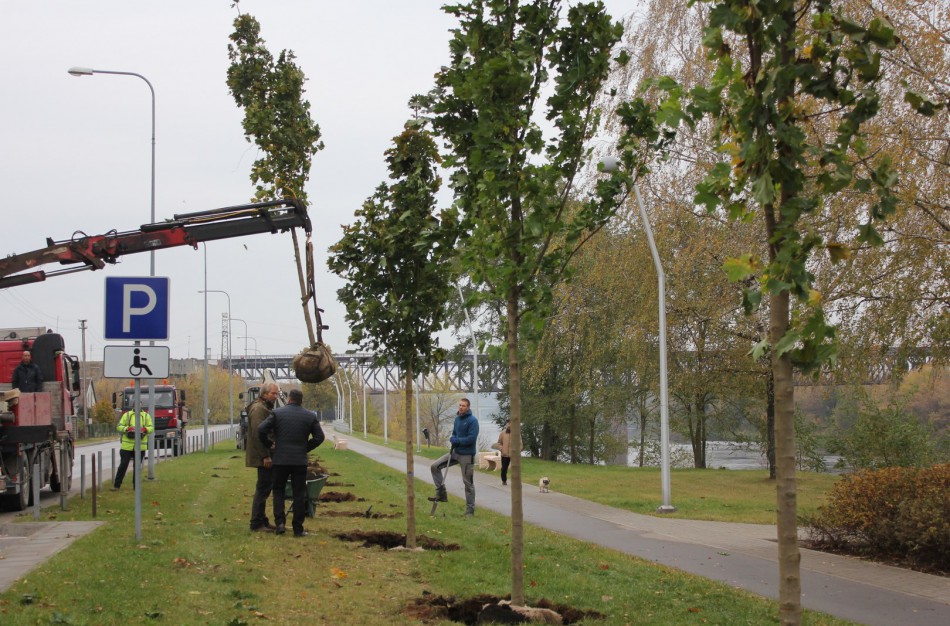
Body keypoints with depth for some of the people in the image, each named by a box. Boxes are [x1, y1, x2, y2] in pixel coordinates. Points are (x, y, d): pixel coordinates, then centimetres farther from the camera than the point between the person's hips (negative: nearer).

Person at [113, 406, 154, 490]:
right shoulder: (127, 415, 6)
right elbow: (119, 427, 2)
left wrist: (145, 429, -16)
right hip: (127, 446, -1)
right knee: (123, 465, 0)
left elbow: (151, 428, 6)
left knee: (137, 467, 8)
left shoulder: (146, 416, 10)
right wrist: (127, 428, -17)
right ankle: (116, 485, 8)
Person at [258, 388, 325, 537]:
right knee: (299, 494, 5)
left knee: (278, 490, 13)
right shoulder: (310, 416, 3)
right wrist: (306, 448, 9)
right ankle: (298, 529, 4)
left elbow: (261, 430, -11)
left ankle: (280, 522, -2)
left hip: (280, 459, 0)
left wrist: (269, 445, 3)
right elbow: (319, 437, -1)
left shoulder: (277, 413, -1)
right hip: (300, 461, 1)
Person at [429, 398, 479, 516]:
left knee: (468, 483, 1)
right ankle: (441, 493, 5)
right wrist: (452, 439, -6)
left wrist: (456, 440, -14)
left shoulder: (472, 421, -15)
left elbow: (471, 438, -23)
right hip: (455, 452, 7)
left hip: (467, 455, -7)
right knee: (435, 466, -2)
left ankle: (470, 510, 11)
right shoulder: (457, 419, 8)